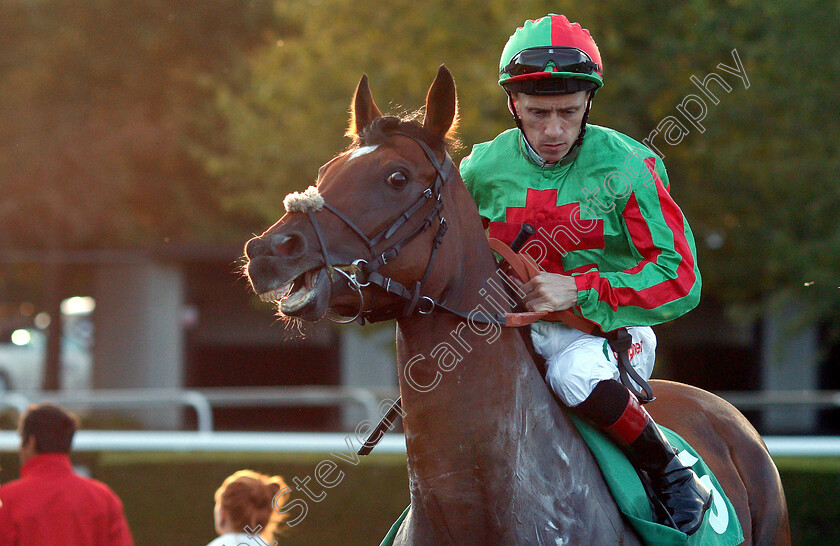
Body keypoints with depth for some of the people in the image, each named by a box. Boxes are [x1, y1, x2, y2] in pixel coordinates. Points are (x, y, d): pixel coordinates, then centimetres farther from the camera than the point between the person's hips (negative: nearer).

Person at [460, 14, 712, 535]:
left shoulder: (626, 166, -11)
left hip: (608, 330, -4)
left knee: (577, 372, -37)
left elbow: (680, 279, -15)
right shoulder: (485, 169, 0)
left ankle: (670, 472, -15)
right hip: (514, 330, 5)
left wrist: (579, 290, -24)